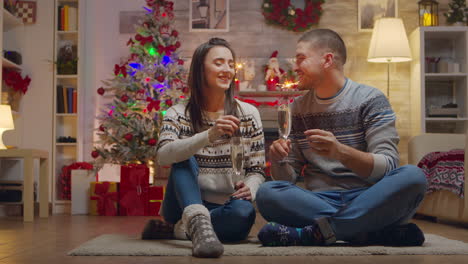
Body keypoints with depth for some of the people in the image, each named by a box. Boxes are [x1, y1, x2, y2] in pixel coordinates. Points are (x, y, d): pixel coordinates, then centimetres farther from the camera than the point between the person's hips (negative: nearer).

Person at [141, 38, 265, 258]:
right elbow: (163, 156, -21)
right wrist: (209, 135, -36)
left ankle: (175, 230, -20)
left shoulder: (248, 114, 2)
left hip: (224, 211, 1)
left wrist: (249, 188, -21)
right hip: (186, 204, 0)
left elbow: (257, 171, 3)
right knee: (184, 158, -27)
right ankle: (198, 222, -47)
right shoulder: (178, 114, -1)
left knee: (244, 212, -33)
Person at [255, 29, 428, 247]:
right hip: (319, 201, 3)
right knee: (266, 193, -26)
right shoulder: (298, 109, 13)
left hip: (366, 201, -2)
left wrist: (340, 152, -29)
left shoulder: (370, 99, 1)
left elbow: (387, 166, -11)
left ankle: (316, 232, -27)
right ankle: (383, 232, -24)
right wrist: (279, 161, -11)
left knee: (413, 176, -30)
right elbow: (289, 178, 13)